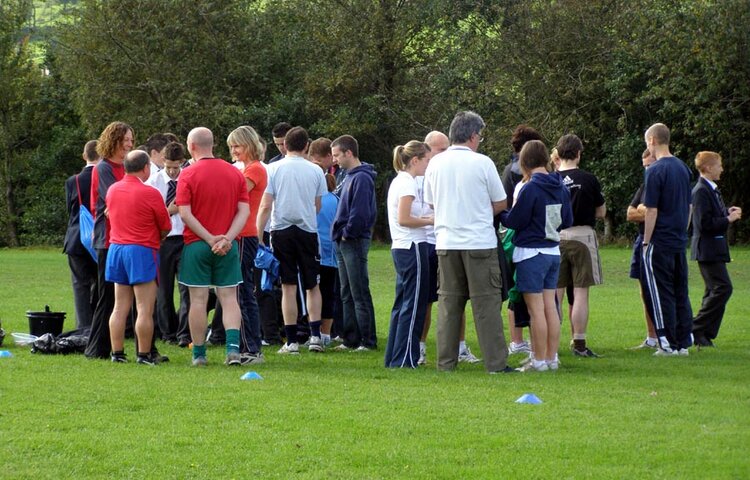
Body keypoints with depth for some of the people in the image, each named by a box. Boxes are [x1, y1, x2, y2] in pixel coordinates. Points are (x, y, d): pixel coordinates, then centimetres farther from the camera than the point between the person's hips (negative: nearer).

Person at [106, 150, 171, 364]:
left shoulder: (112, 190, 7)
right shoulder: (150, 193, -12)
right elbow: (166, 228, -4)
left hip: (116, 248, 7)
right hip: (142, 251, -6)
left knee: (120, 308, 10)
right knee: (145, 309, -4)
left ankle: (117, 353, 10)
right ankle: (144, 354, -4)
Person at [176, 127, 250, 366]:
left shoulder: (188, 174, -6)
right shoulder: (235, 173, 5)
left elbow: (185, 213, -13)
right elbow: (244, 210, -2)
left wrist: (210, 239, -13)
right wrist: (227, 238, -10)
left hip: (196, 245, -2)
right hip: (228, 247, 2)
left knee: (198, 299, 3)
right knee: (229, 298, 4)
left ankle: (199, 354, 7)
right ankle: (233, 348, -11)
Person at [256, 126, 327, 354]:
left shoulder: (274, 169, -4)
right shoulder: (315, 171, 1)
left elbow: (265, 206, -8)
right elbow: (318, 207, 11)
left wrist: (257, 235, -4)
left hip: (282, 230, -1)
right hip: (308, 230, 1)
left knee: (289, 286, 1)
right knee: (312, 285, 13)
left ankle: (291, 341, 1)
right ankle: (315, 334, 2)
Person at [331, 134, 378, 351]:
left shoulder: (361, 178, -14)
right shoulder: (349, 177, 15)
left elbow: (360, 212, -21)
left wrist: (347, 233, -13)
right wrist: (340, 233, 12)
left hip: (355, 241, -10)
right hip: (344, 243, 10)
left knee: (359, 294, -8)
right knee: (347, 294, 12)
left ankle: (368, 340, -6)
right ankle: (351, 339, 16)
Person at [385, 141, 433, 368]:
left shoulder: (398, 181, 16)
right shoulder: (408, 183, -13)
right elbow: (403, 219, -20)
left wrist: (425, 220, 10)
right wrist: (431, 221, -11)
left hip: (401, 248, 10)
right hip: (413, 247, -10)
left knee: (402, 305, 14)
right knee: (414, 306, -5)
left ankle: (394, 358, 17)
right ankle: (404, 359, -4)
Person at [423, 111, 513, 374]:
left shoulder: (435, 163, 4)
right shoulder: (482, 163, -8)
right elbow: (500, 204, 0)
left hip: (446, 242, 4)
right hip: (480, 242, -4)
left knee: (449, 302, 10)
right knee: (486, 302, -1)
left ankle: (446, 362, 10)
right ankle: (496, 362, -2)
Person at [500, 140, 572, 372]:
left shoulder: (530, 189, -17)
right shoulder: (560, 188, 5)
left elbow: (514, 221, -13)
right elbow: (567, 221, 13)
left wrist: (500, 214, 6)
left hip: (531, 253, -7)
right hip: (554, 252, 7)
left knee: (536, 309, -3)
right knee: (550, 305, 12)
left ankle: (539, 361, 0)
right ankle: (552, 358, 15)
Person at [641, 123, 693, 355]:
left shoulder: (655, 171, -14)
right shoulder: (683, 168, 10)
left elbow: (651, 211, -15)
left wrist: (646, 242, -9)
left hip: (660, 242, -7)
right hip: (680, 241, 7)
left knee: (662, 294, -2)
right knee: (681, 293, 10)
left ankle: (669, 344, -1)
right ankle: (684, 343, 11)